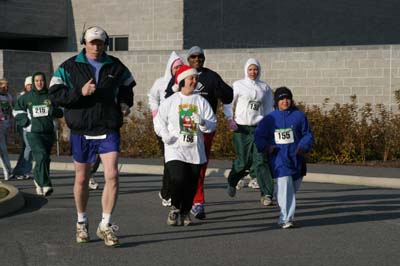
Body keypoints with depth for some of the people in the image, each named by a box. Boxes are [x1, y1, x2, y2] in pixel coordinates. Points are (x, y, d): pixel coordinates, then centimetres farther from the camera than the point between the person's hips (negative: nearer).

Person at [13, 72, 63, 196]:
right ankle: (46, 186, -28)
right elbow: (17, 110, 17)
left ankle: (38, 180, 38)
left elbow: (61, 111, 13)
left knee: (44, 159, 13)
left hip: (48, 133, 3)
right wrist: (25, 122, 2)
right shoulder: (26, 97, 5)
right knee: (41, 156, -21)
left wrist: (54, 111, -9)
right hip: (33, 133, -3)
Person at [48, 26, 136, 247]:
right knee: (82, 179, 11)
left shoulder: (115, 67, 6)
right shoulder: (69, 67, -1)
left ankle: (105, 225, -2)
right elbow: (55, 95, -8)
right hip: (81, 131, -1)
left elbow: (127, 87, 25)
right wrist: (80, 92, -20)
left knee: (112, 175, -12)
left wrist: (126, 103, 5)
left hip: (108, 131, 1)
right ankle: (82, 223, 29)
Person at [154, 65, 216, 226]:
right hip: (175, 148, -3)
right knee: (178, 179, -18)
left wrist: (203, 122, -16)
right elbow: (159, 120, 6)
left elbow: (213, 124, 5)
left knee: (191, 183, 4)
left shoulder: (201, 102, 7)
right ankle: (175, 208, 5)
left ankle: (185, 212, 24)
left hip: (195, 150, 3)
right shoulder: (170, 101, 3)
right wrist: (164, 134, -11)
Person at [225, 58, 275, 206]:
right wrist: (230, 119, -8)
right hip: (241, 128, -1)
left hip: (259, 127, 2)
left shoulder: (265, 88, 10)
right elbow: (228, 104, 6)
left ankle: (266, 194, -11)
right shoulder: (238, 85, 3)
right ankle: (232, 181, 34)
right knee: (243, 161, 2)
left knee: (260, 161, -10)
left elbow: (269, 108, 17)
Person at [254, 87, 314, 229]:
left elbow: (308, 135, 7)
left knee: (293, 188, 10)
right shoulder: (269, 119, 5)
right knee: (284, 187, -13)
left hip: (296, 158, 2)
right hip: (278, 159, -2)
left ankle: (286, 217, 29)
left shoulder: (299, 116, 5)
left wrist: (302, 147, -10)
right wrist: (266, 147, -9)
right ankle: (286, 219, -13)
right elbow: (258, 137, 10)